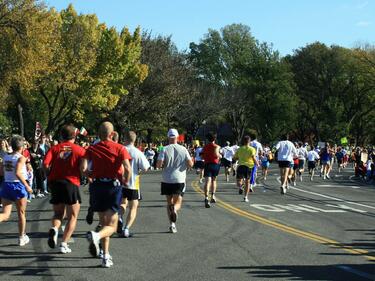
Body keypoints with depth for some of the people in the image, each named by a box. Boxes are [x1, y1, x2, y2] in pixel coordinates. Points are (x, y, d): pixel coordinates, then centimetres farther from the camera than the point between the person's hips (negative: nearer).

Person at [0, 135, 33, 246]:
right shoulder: (21, 158, -12)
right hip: (18, 186, -5)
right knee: (21, 213, 13)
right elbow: (18, 173, -24)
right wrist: (27, 186, -19)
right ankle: (22, 238, 24)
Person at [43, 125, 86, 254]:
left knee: (58, 213, 18)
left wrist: (51, 175, 8)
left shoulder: (54, 148, 7)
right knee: (72, 217, 9)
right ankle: (64, 244, -1)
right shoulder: (79, 149, 2)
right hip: (72, 183, -3)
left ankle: (54, 229, -14)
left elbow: (45, 163, -7)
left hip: (55, 182, 3)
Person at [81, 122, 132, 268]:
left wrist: (91, 176, 10)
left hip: (97, 185, 3)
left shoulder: (91, 149, 2)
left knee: (104, 222, 17)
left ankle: (105, 256, 16)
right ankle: (97, 235, -32)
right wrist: (126, 181, 3)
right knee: (111, 226, 1)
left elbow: (83, 168, -9)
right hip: (114, 185, -3)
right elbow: (128, 169, -15)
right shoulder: (120, 148, -3)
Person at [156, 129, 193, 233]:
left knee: (169, 203, 13)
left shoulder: (165, 150, -4)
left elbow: (159, 165, -13)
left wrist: (163, 165, 9)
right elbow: (190, 164, -4)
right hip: (179, 180, 0)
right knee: (177, 202, 3)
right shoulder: (183, 149, -1)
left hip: (166, 180, 0)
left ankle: (172, 224, 6)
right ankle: (174, 209, -32)